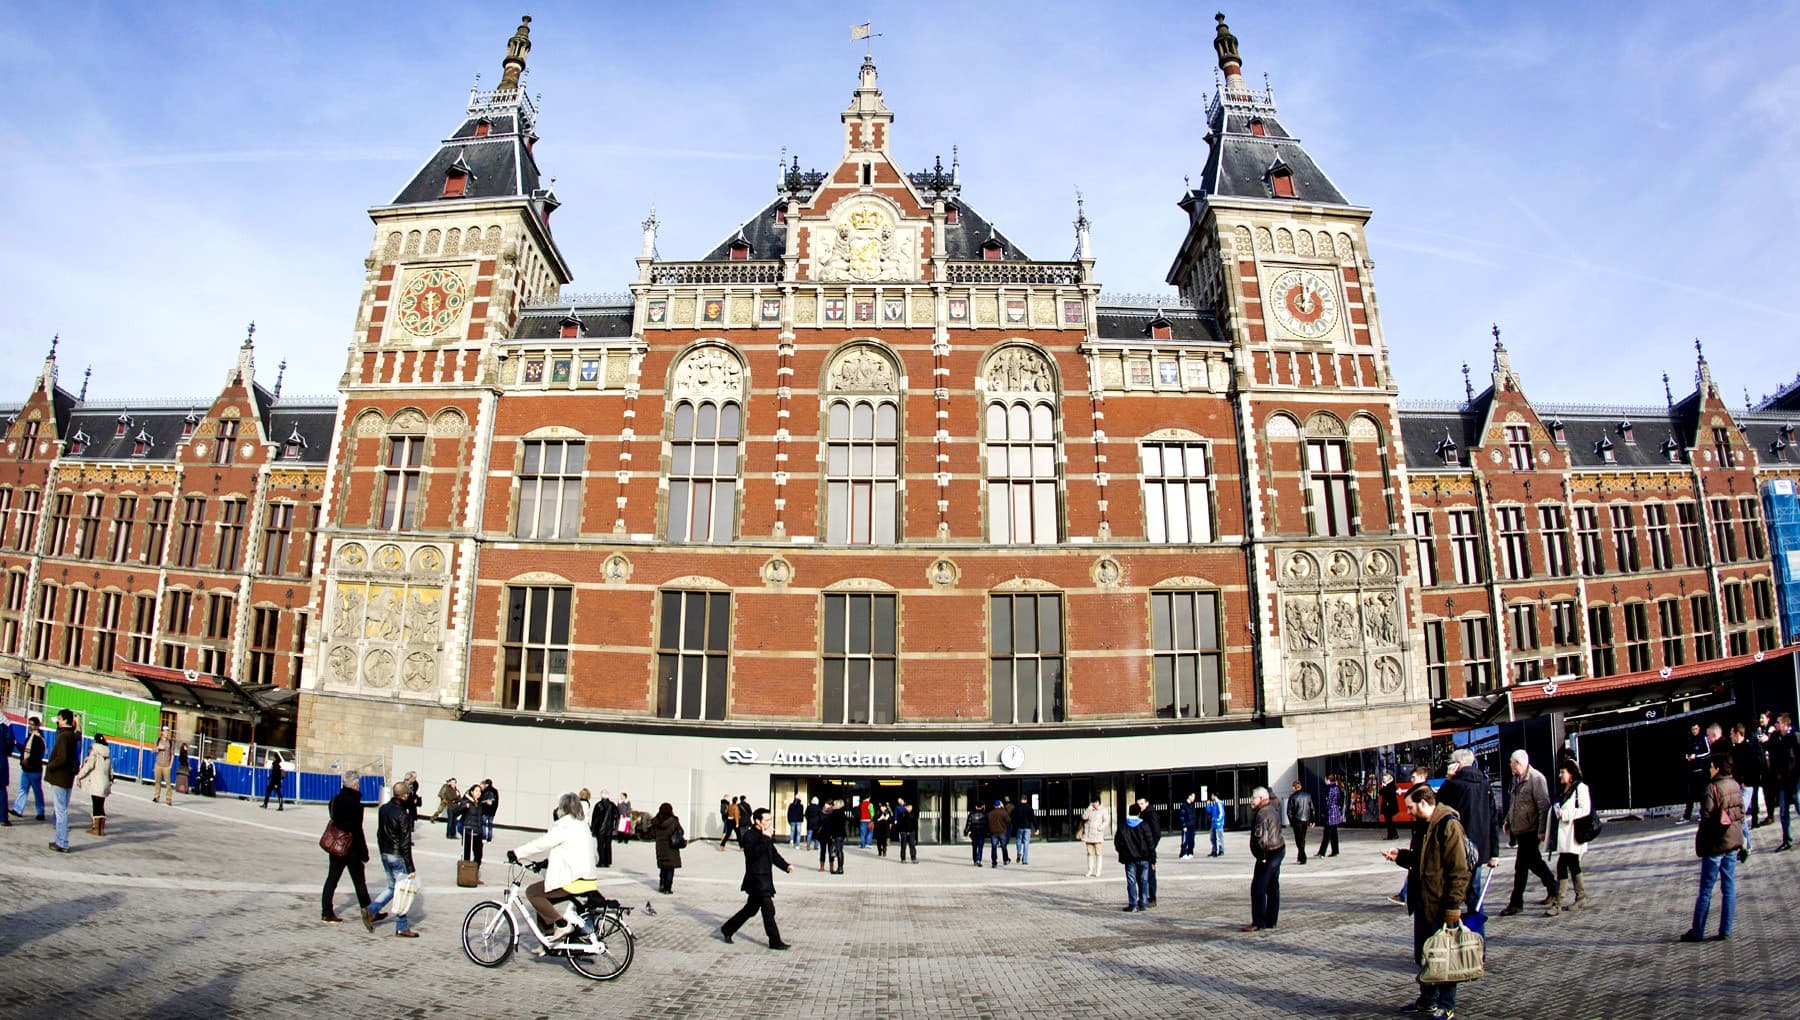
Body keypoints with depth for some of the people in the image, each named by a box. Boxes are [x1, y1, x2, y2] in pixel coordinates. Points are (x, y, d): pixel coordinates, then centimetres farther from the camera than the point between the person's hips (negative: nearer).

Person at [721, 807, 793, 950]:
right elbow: (754, 853, -29)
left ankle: (727, 929, 30)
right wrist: (764, 839, -30)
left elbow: (774, 854, 19)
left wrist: (786, 866, 5)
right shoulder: (749, 835, -14)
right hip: (756, 879, -9)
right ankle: (775, 941, 0)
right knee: (768, 910, -7)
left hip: (765, 879, 9)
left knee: (751, 909, 18)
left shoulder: (764, 836, 14)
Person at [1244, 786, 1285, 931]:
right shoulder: (1273, 808, 11)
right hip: (1279, 849, 10)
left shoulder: (1263, 813, -19)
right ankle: (1271, 921, 20)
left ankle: (1258, 923, -6)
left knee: (1258, 888, -7)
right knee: (1273, 888, 14)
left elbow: (1261, 836, -25)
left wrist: (1262, 856, -19)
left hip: (1269, 854, -10)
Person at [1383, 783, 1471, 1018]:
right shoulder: (1424, 826, 12)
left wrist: (1453, 906, -20)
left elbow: (1459, 870, -20)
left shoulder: (1449, 825, -17)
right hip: (1423, 902, 9)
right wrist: (1401, 856, 7)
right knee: (1423, 955, 17)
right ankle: (1427, 999, 29)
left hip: (1441, 905, -9)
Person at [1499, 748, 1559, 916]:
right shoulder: (1516, 779, 13)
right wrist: (1508, 820, 15)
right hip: (1519, 830, 9)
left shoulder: (1536, 778, -15)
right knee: (1533, 862, 19)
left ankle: (1516, 903, -1)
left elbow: (1544, 806, -18)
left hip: (1530, 830, -9)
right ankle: (1553, 888, 36)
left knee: (1521, 866, -6)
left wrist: (1542, 830, -21)